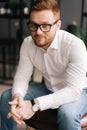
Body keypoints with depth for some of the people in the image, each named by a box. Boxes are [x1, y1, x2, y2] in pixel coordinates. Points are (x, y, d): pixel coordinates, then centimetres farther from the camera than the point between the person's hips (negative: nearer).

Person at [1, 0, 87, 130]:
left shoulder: (75, 45, -30)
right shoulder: (27, 43, -13)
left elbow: (73, 90, -33)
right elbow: (22, 76, -9)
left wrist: (35, 105, -41)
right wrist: (17, 96, -34)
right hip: (48, 89, 5)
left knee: (67, 113, -37)